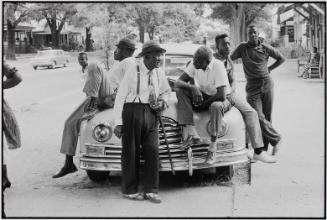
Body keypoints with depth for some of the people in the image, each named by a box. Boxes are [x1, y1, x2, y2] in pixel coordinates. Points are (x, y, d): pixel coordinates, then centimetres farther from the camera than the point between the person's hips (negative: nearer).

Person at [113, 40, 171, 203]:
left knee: (152, 151, -3)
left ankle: (151, 190, 5)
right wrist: (118, 123, -10)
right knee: (131, 152, 2)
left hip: (150, 114, 5)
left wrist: (163, 101, 4)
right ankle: (129, 190, 14)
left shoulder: (158, 73, 8)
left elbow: (166, 91, 28)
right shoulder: (133, 71, -8)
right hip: (132, 111, -5)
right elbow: (120, 97, -7)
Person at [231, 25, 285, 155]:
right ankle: (276, 139, 4)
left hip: (267, 84, 1)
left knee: (267, 117, 1)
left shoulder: (266, 48, 6)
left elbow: (281, 58, 18)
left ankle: (263, 149, 7)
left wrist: (269, 69, 10)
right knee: (258, 117, -14)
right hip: (252, 86, -1)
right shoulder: (242, 48, 4)